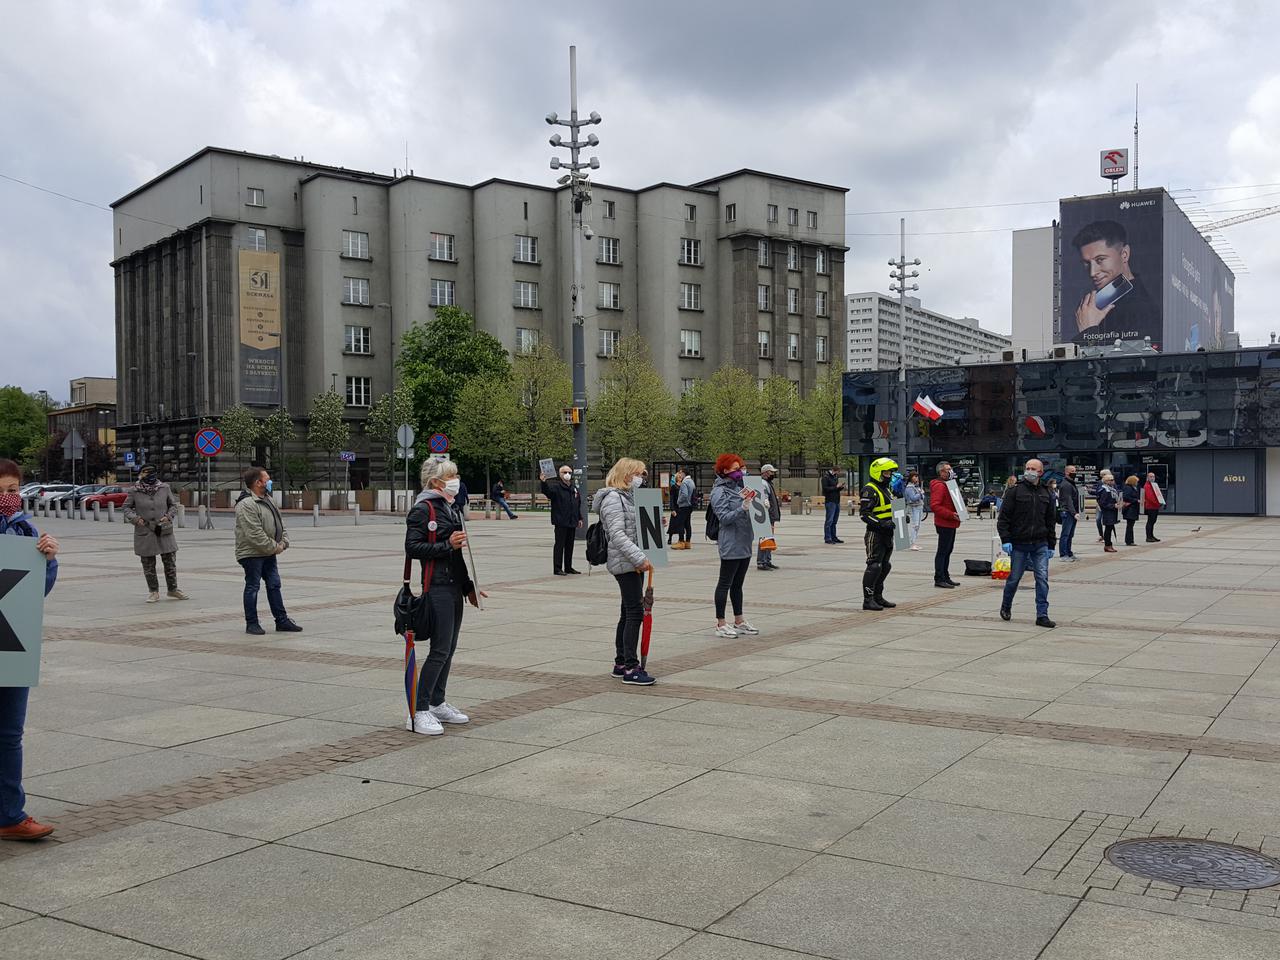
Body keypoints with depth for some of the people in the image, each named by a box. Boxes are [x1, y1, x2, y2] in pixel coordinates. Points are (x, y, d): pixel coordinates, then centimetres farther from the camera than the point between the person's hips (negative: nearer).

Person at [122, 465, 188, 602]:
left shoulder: (165, 488, 0)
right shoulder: (135, 491, -3)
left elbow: (173, 505, 11)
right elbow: (127, 507, 7)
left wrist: (168, 516, -6)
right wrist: (135, 518, -9)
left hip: (164, 531, 1)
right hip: (144, 533, -1)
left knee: (170, 561, 6)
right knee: (148, 564, 6)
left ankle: (173, 589, 22)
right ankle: (154, 592, 20)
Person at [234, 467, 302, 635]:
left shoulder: (268, 499, 10)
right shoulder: (246, 505, -21)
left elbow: (279, 522, 15)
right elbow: (255, 535, -26)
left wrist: (283, 542, 0)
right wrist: (274, 547, -18)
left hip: (269, 553, 9)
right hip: (252, 554, -9)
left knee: (274, 585, 11)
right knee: (252, 587, 1)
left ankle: (282, 621, 17)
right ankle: (251, 624, 11)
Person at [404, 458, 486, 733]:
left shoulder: (453, 508, 17)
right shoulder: (423, 509, -10)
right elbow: (412, 548, -17)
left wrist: (468, 587, 21)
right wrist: (448, 545, -21)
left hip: (455, 587, 9)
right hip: (436, 588, -9)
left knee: (449, 648, 13)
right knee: (440, 650, -9)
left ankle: (437, 703, 24)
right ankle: (419, 712, -3)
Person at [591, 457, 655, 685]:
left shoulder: (628, 497, 19)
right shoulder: (613, 498, -13)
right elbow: (617, 535, -22)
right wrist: (639, 558, -27)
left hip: (633, 563, 10)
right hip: (625, 563, -10)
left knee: (628, 614, 13)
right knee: (635, 613, -12)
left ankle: (621, 664, 20)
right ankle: (630, 668, -11)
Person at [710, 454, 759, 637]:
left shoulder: (738, 487, 13)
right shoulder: (719, 491, -10)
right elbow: (724, 517, -18)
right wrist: (743, 507, -28)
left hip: (744, 544, 8)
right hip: (730, 545, -8)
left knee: (738, 584, 14)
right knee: (725, 584, -1)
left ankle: (739, 621, 21)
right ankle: (721, 624, 4)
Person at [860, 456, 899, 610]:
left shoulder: (887, 489, 19)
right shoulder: (870, 490, -13)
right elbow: (864, 513, -20)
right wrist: (881, 524, -28)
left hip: (887, 534, 10)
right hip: (875, 534, -10)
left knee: (885, 566, 15)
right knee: (874, 566, -10)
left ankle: (878, 597, 25)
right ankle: (868, 600, -7)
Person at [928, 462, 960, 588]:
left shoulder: (948, 484, 19)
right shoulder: (939, 486, -15)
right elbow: (934, 506, -24)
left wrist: (958, 512, 14)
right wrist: (951, 514, -26)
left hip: (951, 524, 11)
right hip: (944, 524, -11)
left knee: (947, 551, 15)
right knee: (943, 551, -7)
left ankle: (945, 577, 23)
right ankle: (939, 579, -5)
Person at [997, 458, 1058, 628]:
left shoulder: (1046, 494, 10)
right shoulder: (1015, 491, -3)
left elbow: (1051, 521, 16)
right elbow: (1003, 517, -5)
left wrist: (1051, 545, 12)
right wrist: (1005, 539, -13)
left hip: (1040, 545, 3)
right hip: (1019, 544, -3)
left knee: (1042, 579, -5)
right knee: (1014, 578, 7)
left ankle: (1042, 615, -1)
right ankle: (1006, 607, 30)